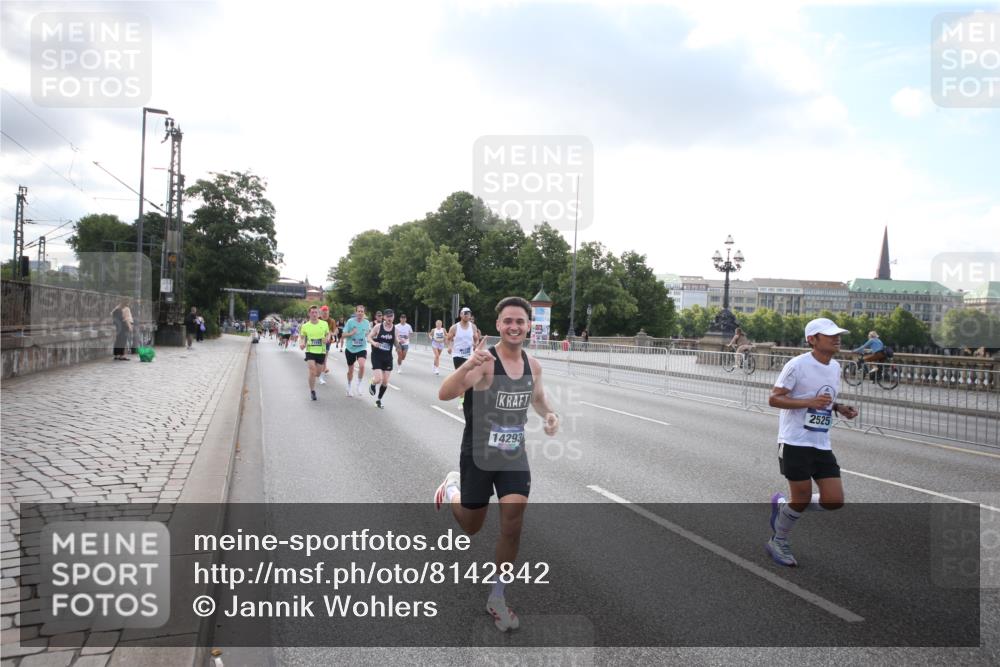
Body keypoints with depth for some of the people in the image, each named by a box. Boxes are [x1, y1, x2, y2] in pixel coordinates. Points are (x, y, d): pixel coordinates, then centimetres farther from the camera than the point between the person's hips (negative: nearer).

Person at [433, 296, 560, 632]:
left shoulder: (533, 365, -2)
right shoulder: (484, 360, -21)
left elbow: (538, 398, 18)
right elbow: (444, 394, -34)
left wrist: (549, 414, -5)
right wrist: (467, 366, -53)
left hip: (514, 455, 4)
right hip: (478, 454, -4)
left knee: (512, 525, -6)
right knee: (471, 527, 13)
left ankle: (496, 598, 14)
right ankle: (452, 484, 46)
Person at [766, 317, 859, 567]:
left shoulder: (835, 367, 11)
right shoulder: (798, 365, -13)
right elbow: (773, 398, -14)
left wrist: (840, 408, 5)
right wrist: (809, 402, -25)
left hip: (822, 445, 7)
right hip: (795, 443, -7)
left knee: (834, 500, -1)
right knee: (802, 498, -2)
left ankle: (782, 505, 23)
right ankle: (778, 542, 23)